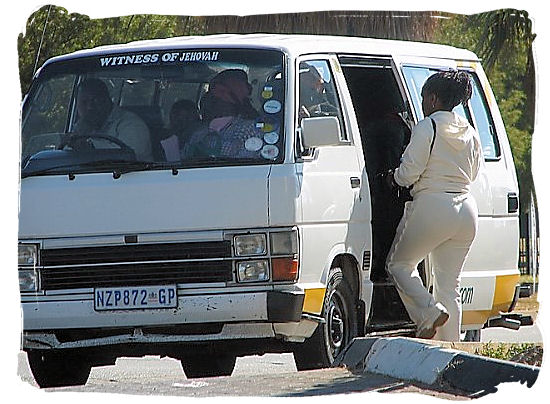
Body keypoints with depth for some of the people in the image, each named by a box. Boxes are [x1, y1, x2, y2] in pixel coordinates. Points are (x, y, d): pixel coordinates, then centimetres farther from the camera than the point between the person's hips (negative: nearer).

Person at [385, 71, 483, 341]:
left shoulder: (428, 127, -8)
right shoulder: (470, 133, 14)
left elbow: (408, 173, -11)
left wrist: (393, 179, 9)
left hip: (432, 206, -7)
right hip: (467, 209, 7)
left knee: (399, 264, 11)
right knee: (449, 283, 10)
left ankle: (430, 312, -9)